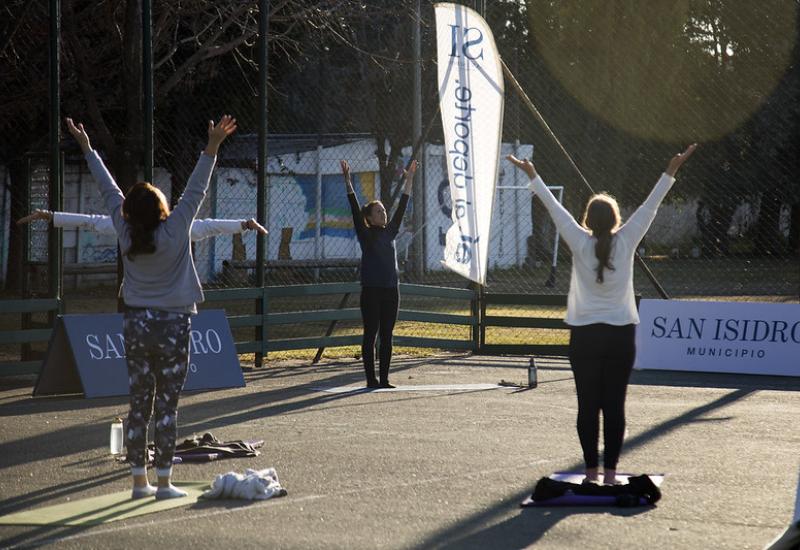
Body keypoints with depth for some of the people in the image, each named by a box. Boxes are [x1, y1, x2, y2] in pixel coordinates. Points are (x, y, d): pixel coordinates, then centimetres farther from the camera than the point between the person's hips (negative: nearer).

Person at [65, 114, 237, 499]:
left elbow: (109, 190, 6)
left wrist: (87, 148, 17)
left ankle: (139, 480, 10)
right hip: (172, 326, -4)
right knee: (167, 405, -2)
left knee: (139, 403, 7)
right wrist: (212, 148, -12)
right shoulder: (174, 230, -12)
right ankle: (164, 482, -1)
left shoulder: (125, 233, -3)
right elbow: (195, 190, -12)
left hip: (135, 324, 4)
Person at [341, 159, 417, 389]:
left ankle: (384, 379, 10)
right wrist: (348, 181, -15)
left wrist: (409, 181, 16)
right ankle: (371, 379, 1)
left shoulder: (390, 232, 12)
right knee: (370, 335, -1)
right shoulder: (365, 234, -2)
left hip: (391, 290, 5)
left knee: (386, 335, 6)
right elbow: (355, 208, -9)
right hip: (371, 290, -5)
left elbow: (401, 208, 15)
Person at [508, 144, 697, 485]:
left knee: (588, 405, 4)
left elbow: (554, 207, 0)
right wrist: (670, 173, 6)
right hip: (621, 335, 0)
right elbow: (650, 206, 0)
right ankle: (610, 472, 1)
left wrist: (533, 177, 9)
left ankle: (591, 470, 5)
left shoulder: (580, 243, -6)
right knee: (614, 406, 1)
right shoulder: (626, 242, -5)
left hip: (584, 335, 0)